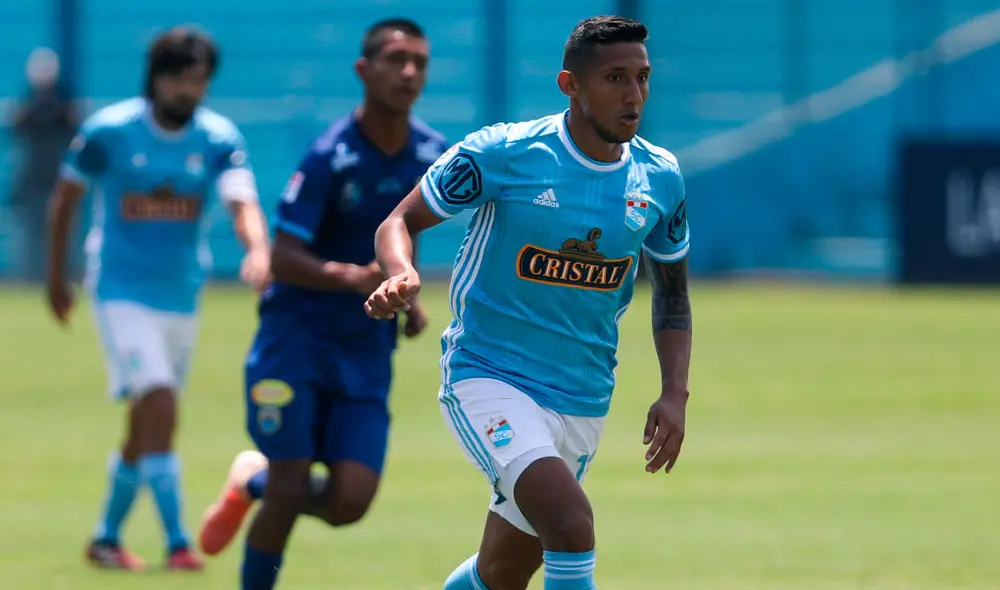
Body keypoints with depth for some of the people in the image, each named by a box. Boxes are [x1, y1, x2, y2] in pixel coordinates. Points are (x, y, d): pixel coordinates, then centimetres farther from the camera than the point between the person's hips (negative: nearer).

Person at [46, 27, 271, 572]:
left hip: (182, 296, 4)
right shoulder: (108, 131, -10)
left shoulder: (219, 139, -6)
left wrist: (257, 251, -42)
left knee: (146, 425, 13)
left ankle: (106, 537, 30)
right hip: (122, 293, -4)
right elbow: (65, 198, 3)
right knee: (158, 404, -20)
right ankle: (176, 543, -20)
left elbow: (243, 203, -21)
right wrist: (57, 275, 7)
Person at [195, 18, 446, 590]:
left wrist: (408, 299, 7)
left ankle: (254, 483, 24)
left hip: (368, 350, 4)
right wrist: (351, 277, -37)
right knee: (290, 491, -10)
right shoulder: (330, 156, -16)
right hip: (297, 335, -4)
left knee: (349, 503, -7)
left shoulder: (433, 155, 1)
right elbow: (284, 258, -20)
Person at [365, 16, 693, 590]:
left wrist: (675, 393, 1)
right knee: (571, 525, -28)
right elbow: (400, 223, -2)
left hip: (584, 402, 6)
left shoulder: (659, 178, 2)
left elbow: (673, 295, 15)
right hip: (488, 378, -5)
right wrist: (402, 276, -26)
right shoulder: (502, 153, -12)